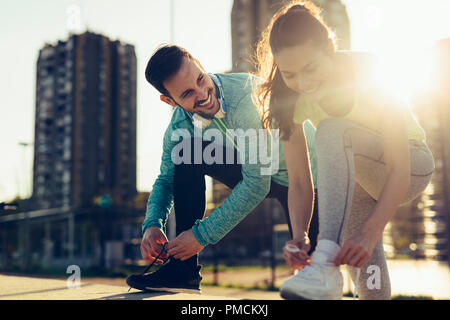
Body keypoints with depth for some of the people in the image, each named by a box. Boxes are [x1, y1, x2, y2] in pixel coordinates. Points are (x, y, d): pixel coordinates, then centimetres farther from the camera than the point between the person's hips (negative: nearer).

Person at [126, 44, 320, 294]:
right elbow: (166, 179, 2)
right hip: (256, 172, 6)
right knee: (186, 150, -17)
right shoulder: (180, 123, -11)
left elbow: (257, 183, -33)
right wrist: (152, 224, -18)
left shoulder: (246, 94, -33)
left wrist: (202, 234, -28)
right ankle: (184, 270, -12)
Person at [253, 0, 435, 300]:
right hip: (353, 179, 4)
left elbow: (399, 169, -31)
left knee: (333, 131, -34)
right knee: (370, 285, -13)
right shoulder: (292, 99, -17)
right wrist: (299, 238, -34)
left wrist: (370, 233, -44)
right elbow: (299, 182, -17)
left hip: (411, 164, -4)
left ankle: (327, 263, -41)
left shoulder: (368, 71, -28)